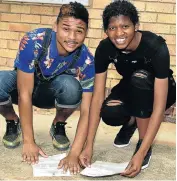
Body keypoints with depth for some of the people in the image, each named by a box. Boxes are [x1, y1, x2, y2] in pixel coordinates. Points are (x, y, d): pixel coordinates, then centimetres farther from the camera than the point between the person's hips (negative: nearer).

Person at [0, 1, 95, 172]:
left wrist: (74, 154, -36)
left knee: (72, 87, -35)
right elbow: (24, 94, -30)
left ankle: (58, 126, -2)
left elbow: (86, 111, -25)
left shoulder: (86, 61, -27)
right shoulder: (33, 41, -34)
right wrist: (29, 142, -30)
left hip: (51, 91, 1)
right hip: (22, 85, 0)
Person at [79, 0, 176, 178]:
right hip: (131, 88, 3)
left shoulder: (156, 47, -35)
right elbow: (97, 97, -24)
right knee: (109, 113, -29)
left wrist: (140, 153, -44)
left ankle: (144, 145, -20)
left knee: (140, 76, -36)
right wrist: (88, 146, -31)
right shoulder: (104, 48, -24)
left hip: (157, 90, -2)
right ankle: (131, 121, 8)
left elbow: (159, 107, -38)